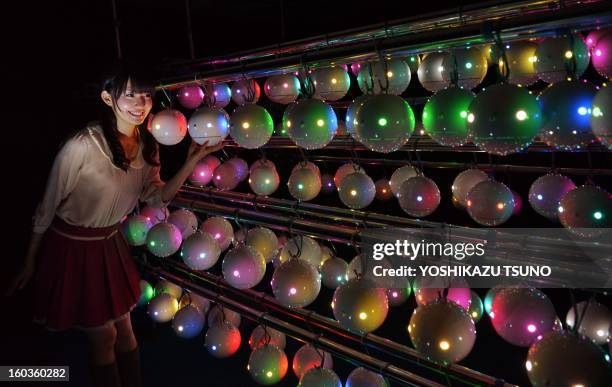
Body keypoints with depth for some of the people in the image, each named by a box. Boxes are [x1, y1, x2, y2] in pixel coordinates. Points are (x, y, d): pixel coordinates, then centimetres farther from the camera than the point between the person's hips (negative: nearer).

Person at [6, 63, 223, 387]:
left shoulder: (147, 146, -7)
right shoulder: (82, 145, -26)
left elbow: (156, 197, -4)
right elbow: (47, 207, -16)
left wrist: (192, 161, -16)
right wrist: (30, 262, -6)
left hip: (110, 244, 6)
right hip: (71, 247, -5)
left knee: (125, 328, 18)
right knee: (103, 336, 9)